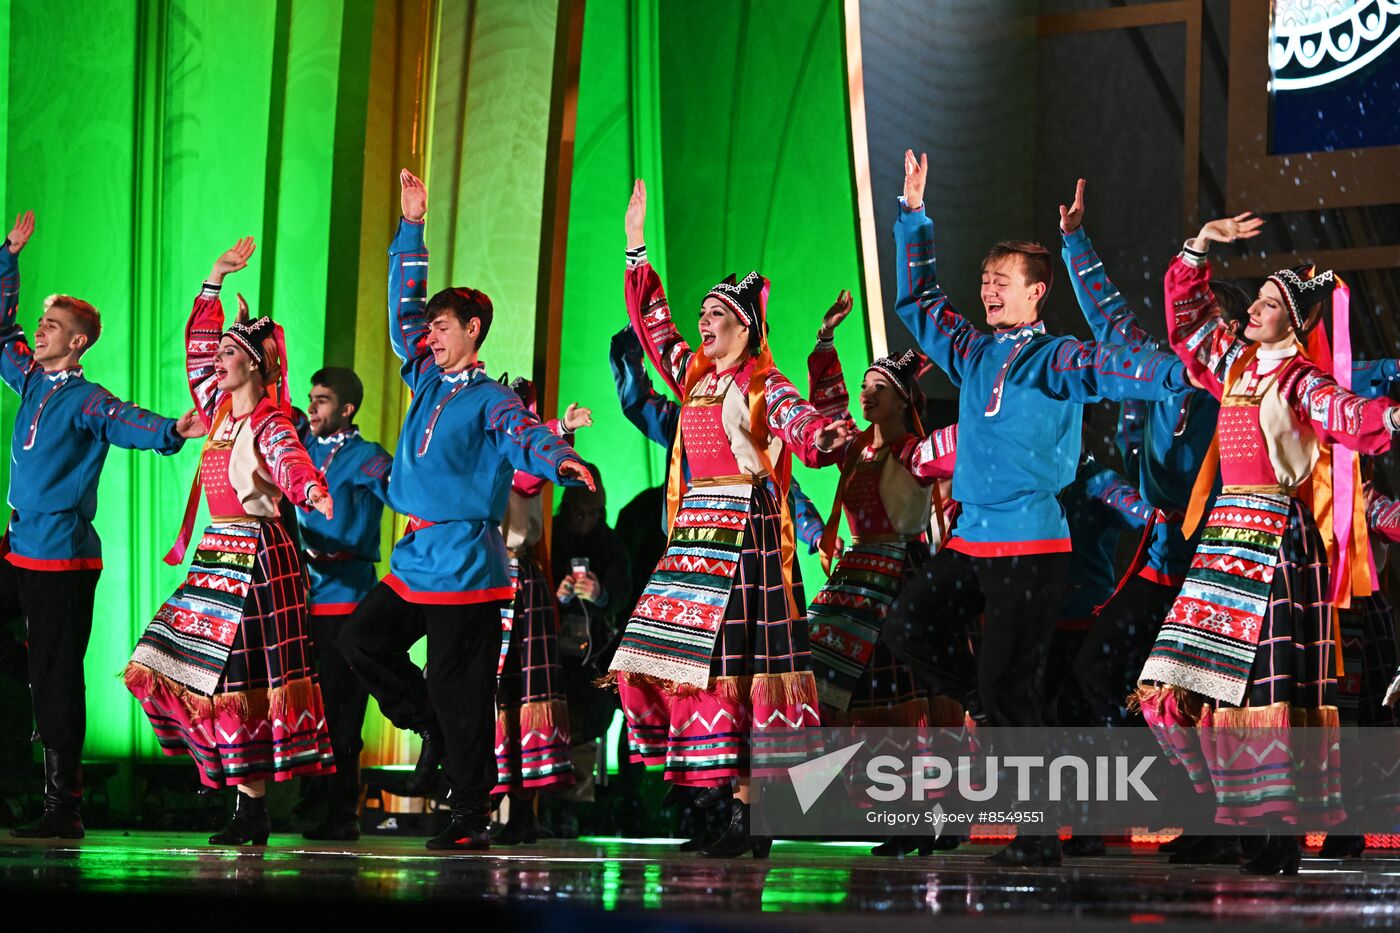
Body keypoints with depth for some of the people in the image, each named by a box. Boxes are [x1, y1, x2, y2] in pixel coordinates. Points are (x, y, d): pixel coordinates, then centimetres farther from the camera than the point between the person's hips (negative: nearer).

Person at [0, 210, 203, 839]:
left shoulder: (87, 401, -9)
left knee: (56, 681, -6)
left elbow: (130, 424, -26)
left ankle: (63, 807, -3)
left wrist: (171, 430, -46)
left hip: (63, 556, -7)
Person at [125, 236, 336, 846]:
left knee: (240, 676, -9)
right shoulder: (220, 410, 13)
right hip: (216, 559, 9)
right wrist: (214, 282, 22)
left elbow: (291, 463, -30)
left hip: (257, 557, -8)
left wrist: (314, 489, -52)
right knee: (174, 668, 4)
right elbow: (197, 345, 24)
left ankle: (252, 810, -4)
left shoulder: (270, 422, -10)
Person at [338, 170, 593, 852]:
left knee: (458, 690, -5)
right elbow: (402, 309, 19)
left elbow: (522, 435, -25)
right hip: (416, 558, 8)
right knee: (362, 640, 7)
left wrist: (559, 460, -48)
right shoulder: (427, 379, 13)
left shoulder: (490, 400, -6)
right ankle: (433, 733, 20)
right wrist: (412, 229, 15)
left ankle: (473, 817, 1)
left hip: (464, 564, -7)